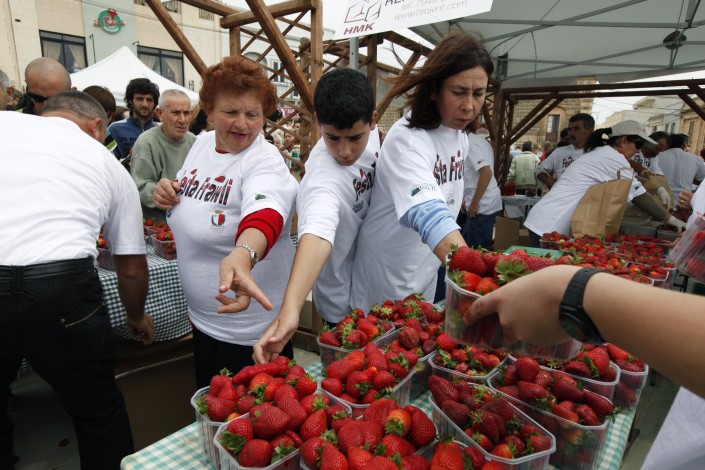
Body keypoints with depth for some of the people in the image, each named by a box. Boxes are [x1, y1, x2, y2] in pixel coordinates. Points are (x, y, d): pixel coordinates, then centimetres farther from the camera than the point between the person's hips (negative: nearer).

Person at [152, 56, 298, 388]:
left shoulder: (265, 161, -21)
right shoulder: (202, 142, 1)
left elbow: (266, 214, -43)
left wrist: (242, 255, -63)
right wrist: (166, 194, -5)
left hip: (248, 328, -7)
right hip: (203, 317, 7)